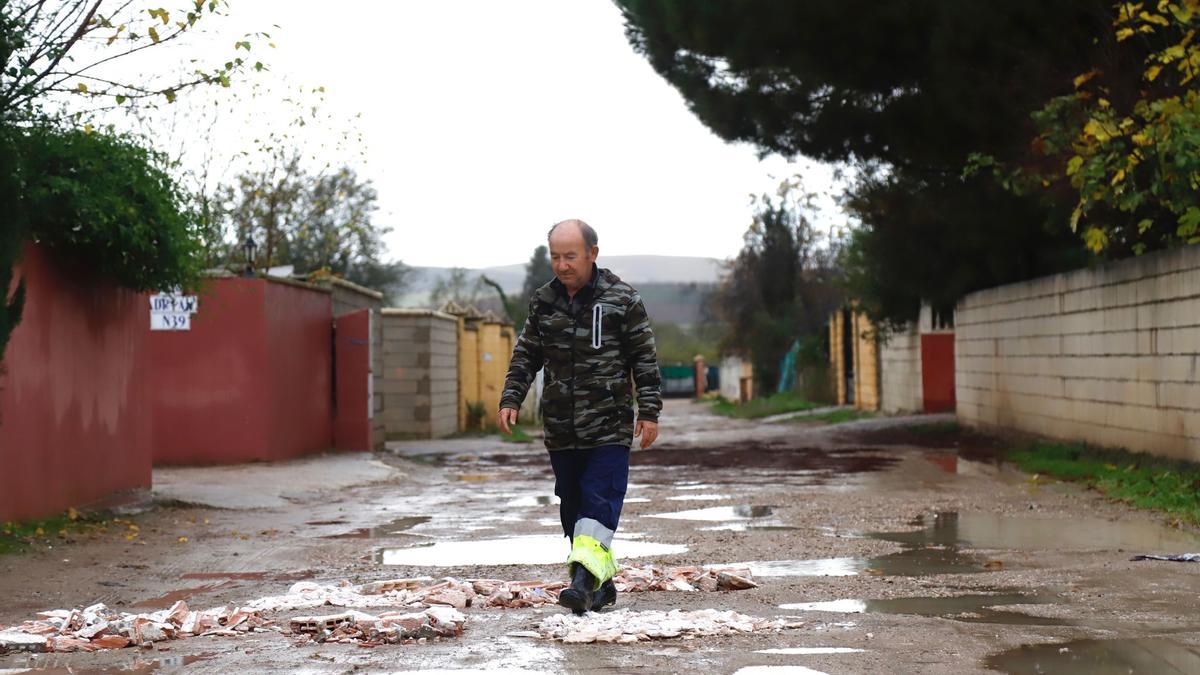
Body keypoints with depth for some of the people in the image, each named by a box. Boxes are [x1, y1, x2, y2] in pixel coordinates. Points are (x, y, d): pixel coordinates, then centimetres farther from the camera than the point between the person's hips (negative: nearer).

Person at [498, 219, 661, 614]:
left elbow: (644, 358, 0)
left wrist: (649, 411, -4)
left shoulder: (621, 299, -3)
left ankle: (585, 578, -19)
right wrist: (511, 399, 4)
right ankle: (601, 583, 17)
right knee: (572, 504, 7)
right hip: (560, 429, 5)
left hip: (609, 426, -4)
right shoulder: (543, 302, 8)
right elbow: (526, 356, 15)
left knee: (600, 501, -13)